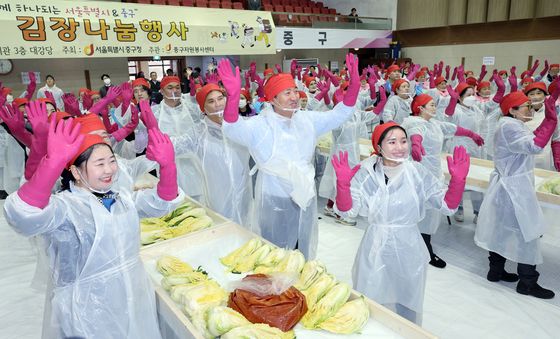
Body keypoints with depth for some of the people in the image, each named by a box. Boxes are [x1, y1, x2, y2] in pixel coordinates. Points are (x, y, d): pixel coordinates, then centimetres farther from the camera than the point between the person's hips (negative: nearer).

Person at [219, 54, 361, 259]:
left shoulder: (307, 120, 2)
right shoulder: (259, 126, -16)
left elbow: (339, 115, 4)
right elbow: (232, 129, -32)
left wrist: (354, 84, -10)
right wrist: (233, 96, -52)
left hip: (305, 197, 5)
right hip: (275, 202, -5)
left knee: (302, 253, 24)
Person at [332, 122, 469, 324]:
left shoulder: (418, 173, -4)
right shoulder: (366, 173, -8)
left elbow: (447, 205, -5)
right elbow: (347, 211, -13)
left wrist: (457, 179, -22)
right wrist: (343, 183, -30)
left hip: (408, 250, 1)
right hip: (375, 250, -1)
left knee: (407, 307, 20)